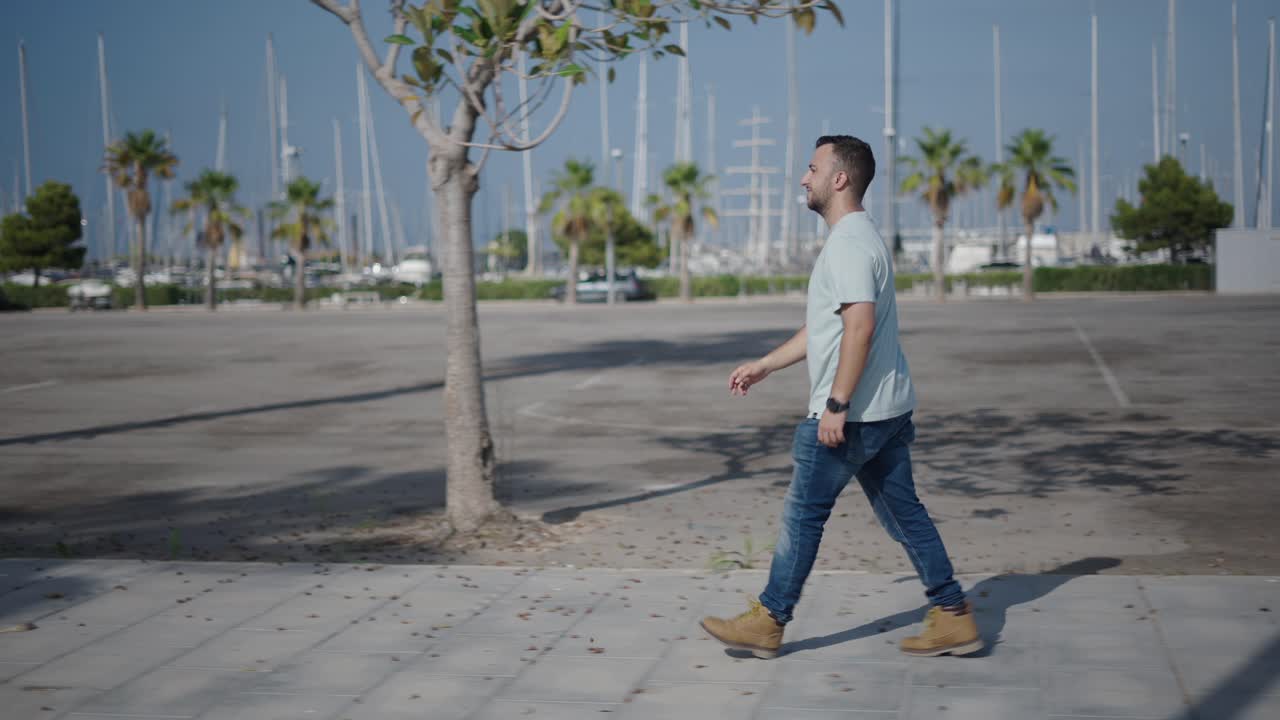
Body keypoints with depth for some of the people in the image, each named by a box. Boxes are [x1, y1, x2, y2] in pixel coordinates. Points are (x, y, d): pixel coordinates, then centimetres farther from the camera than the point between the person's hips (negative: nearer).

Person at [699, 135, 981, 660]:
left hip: (852, 414, -10)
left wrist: (836, 405, -25)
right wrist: (765, 365, 28)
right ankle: (953, 618, 11)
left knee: (803, 514, 0)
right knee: (903, 514, 10)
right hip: (888, 409, 10)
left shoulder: (849, 243, -15)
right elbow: (823, 329, 26)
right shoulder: (856, 238, 19)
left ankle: (767, 622, 10)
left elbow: (860, 326, -25)